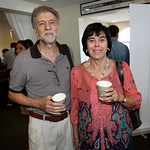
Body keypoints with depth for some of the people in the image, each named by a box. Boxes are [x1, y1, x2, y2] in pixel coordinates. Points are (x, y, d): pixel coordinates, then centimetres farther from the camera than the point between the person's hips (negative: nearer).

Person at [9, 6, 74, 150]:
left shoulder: (68, 52, -3)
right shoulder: (22, 59, -16)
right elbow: (13, 94, -5)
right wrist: (39, 104, -20)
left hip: (68, 120, 4)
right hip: (41, 123, -3)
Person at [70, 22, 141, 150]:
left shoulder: (122, 68, -9)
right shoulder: (76, 72, -9)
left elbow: (137, 102, -3)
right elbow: (74, 107, -1)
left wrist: (120, 97, -23)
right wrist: (76, 137, 5)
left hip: (120, 137, 1)